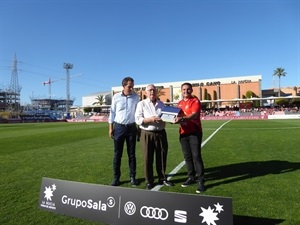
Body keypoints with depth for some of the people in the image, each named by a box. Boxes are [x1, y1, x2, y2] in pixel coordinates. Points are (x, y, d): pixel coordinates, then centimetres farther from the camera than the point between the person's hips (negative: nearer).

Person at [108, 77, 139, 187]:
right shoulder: (116, 97, -1)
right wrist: (111, 127, 1)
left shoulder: (136, 97, 0)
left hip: (131, 127, 1)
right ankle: (116, 178, 18)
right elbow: (112, 112, 4)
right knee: (117, 154, 6)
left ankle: (132, 177, 20)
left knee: (132, 154, 8)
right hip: (119, 127, 0)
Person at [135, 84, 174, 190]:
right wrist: (151, 119, -21)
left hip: (161, 133, 4)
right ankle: (149, 181, 18)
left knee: (162, 157, 12)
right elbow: (138, 120, -10)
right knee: (148, 158, 4)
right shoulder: (141, 104, -1)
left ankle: (162, 178, 28)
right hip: (147, 134, -3)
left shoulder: (162, 104, 11)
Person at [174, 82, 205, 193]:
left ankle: (201, 181, 4)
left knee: (196, 156, -5)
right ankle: (191, 177, 25)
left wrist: (182, 118, -35)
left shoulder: (195, 101, -6)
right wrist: (175, 119, -2)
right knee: (187, 157, 11)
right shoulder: (179, 103, 14)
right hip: (183, 133, 6)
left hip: (194, 132, -6)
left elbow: (194, 114, -21)